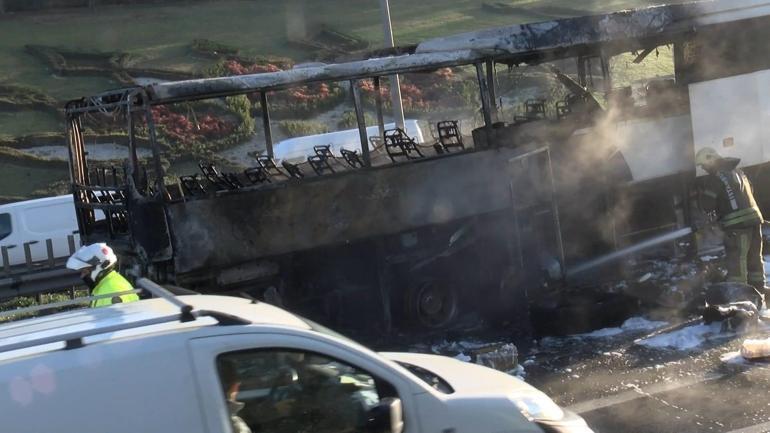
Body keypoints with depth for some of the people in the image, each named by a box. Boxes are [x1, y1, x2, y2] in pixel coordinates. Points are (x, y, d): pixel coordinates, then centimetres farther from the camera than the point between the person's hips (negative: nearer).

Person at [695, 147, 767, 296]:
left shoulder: (715, 177, -10)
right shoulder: (737, 170, 18)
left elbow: (708, 204, -10)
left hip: (736, 223, -9)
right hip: (754, 217, 9)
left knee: (736, 259, -5)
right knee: (754, 256, 18)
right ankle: (758, 287, 27)